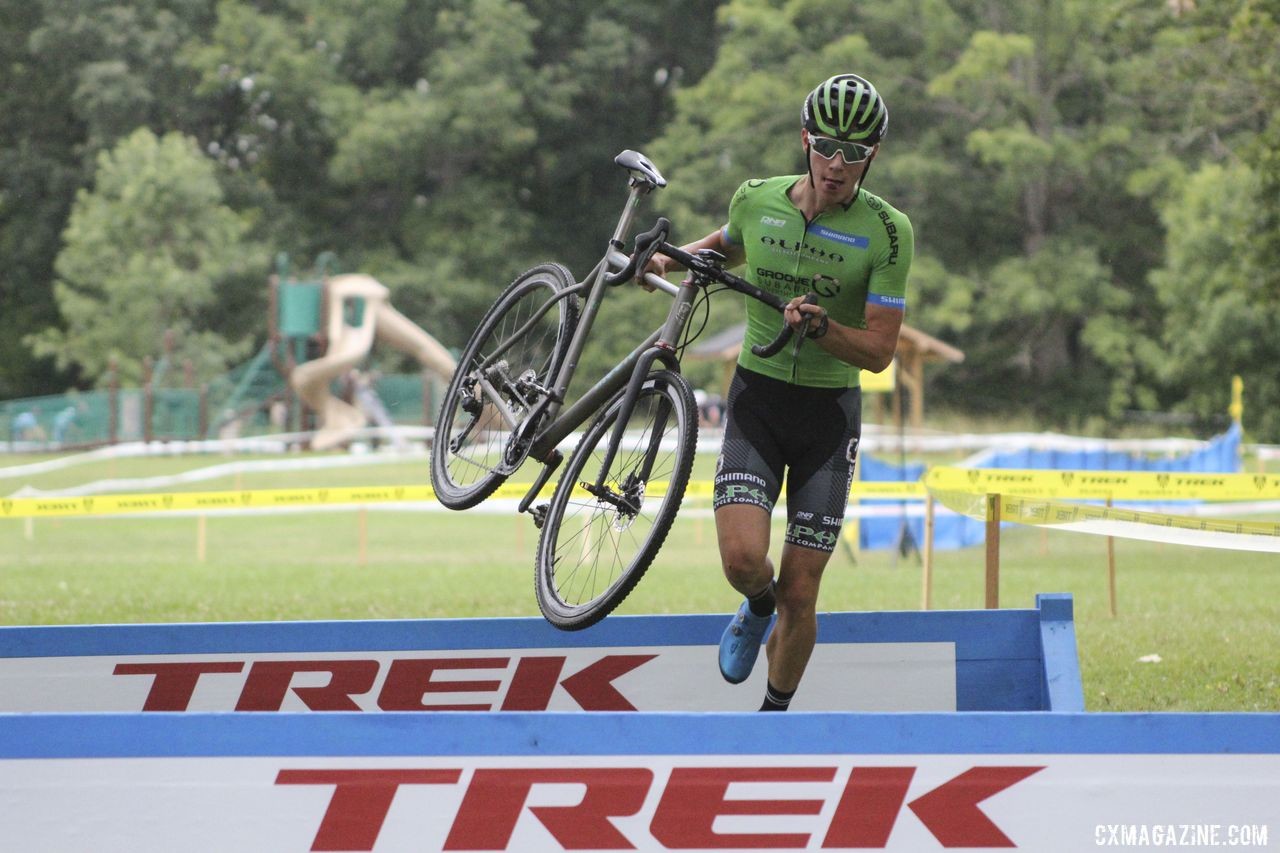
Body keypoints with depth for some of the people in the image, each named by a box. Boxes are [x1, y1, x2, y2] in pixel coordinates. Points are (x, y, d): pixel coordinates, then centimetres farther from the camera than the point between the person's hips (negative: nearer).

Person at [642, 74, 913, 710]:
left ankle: (774, 716, 21)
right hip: (757, 395, 1)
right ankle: (757, 608, 18)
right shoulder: (757, 200, -4)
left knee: (799, 593, -2)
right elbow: (727, 245, 21)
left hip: (829, 412, -1)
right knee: (743, 557, -19)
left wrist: (820, 326, -31)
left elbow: (879, 352, -13)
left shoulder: (888, 232, -12)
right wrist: (670, 259, 3)